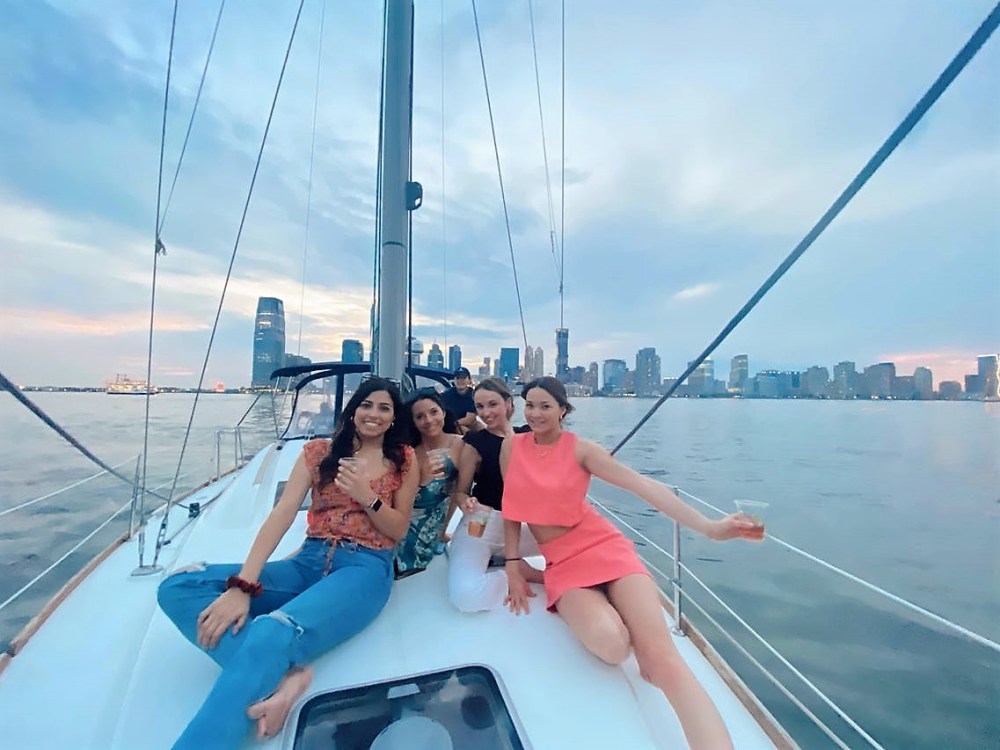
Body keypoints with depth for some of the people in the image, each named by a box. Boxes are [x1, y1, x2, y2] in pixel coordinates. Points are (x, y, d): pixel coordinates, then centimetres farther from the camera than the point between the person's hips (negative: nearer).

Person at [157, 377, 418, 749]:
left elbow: (399, 531, 6)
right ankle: (283, 673, -28)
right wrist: (242, 585, -17)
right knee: (177, 586, -17)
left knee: (272, 635, -36)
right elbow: (282, 513, -4)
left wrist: (367, 498, -14)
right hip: (309, 561, 5)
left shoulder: (403, 460, 4)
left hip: (364, 568, -4)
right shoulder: (319, 451, 7)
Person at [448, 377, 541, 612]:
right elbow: (459, 492, -4)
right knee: (465, 594, -31)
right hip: (482, 526, -5)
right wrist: (467, 504, -25)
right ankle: (521, 571, -3)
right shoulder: (475, 441, -7)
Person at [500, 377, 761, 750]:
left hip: (605, 548, -1)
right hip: (563, 564, 2)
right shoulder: (511, 446, 1)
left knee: (661, 655, -25)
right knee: (611, 645, -25)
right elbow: (513, 508, 8)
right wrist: (513, 567, 4)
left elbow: (642, 484, -15)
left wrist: (708, 527, -22)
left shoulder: (580, 448, -7)